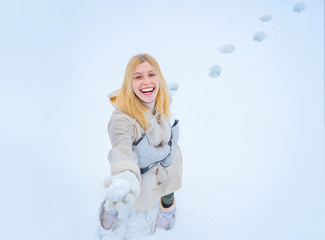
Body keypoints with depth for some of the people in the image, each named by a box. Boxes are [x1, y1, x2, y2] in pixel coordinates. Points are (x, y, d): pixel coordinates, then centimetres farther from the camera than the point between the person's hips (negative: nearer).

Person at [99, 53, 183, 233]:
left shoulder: (162, 99, -21)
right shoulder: (122, 118, -40)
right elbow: (122, 147, -60)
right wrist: (127, 175, -82)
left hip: (167, 164, 4)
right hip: (140, 170, -4)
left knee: (167, 197, 31)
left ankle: (167, 209, 70)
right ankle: (111, 205, 64)